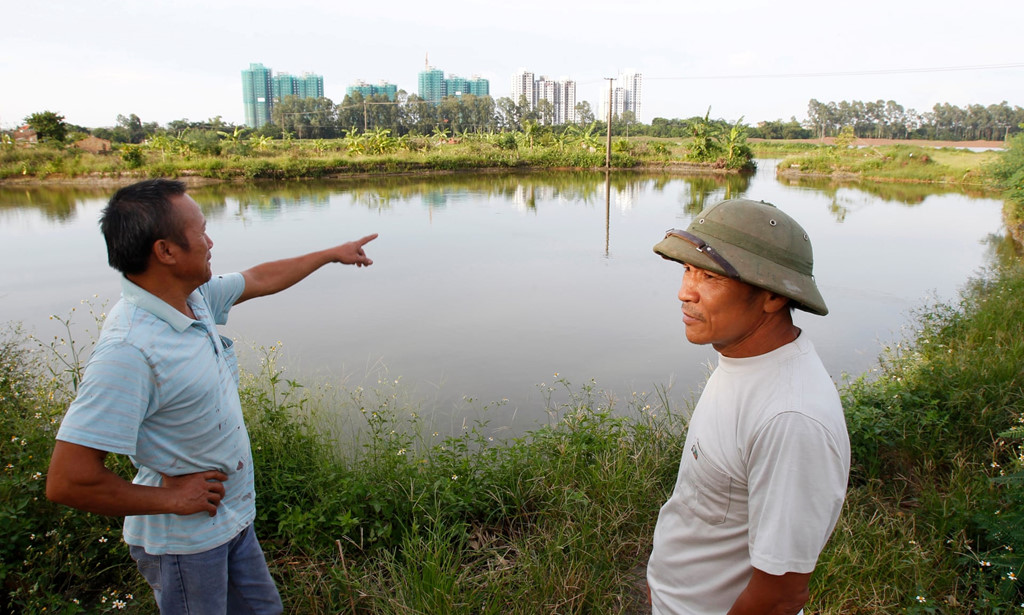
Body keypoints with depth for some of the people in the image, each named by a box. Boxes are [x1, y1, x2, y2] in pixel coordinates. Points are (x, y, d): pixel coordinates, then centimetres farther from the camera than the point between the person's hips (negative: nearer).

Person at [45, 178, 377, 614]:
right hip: (184, 541, -8)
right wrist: (170, 498, -18)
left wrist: (333, 253, 23)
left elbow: (260, 279, 14)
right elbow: (67, 482, -30)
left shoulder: (195, 296, -5)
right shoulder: (129, 349, -31)